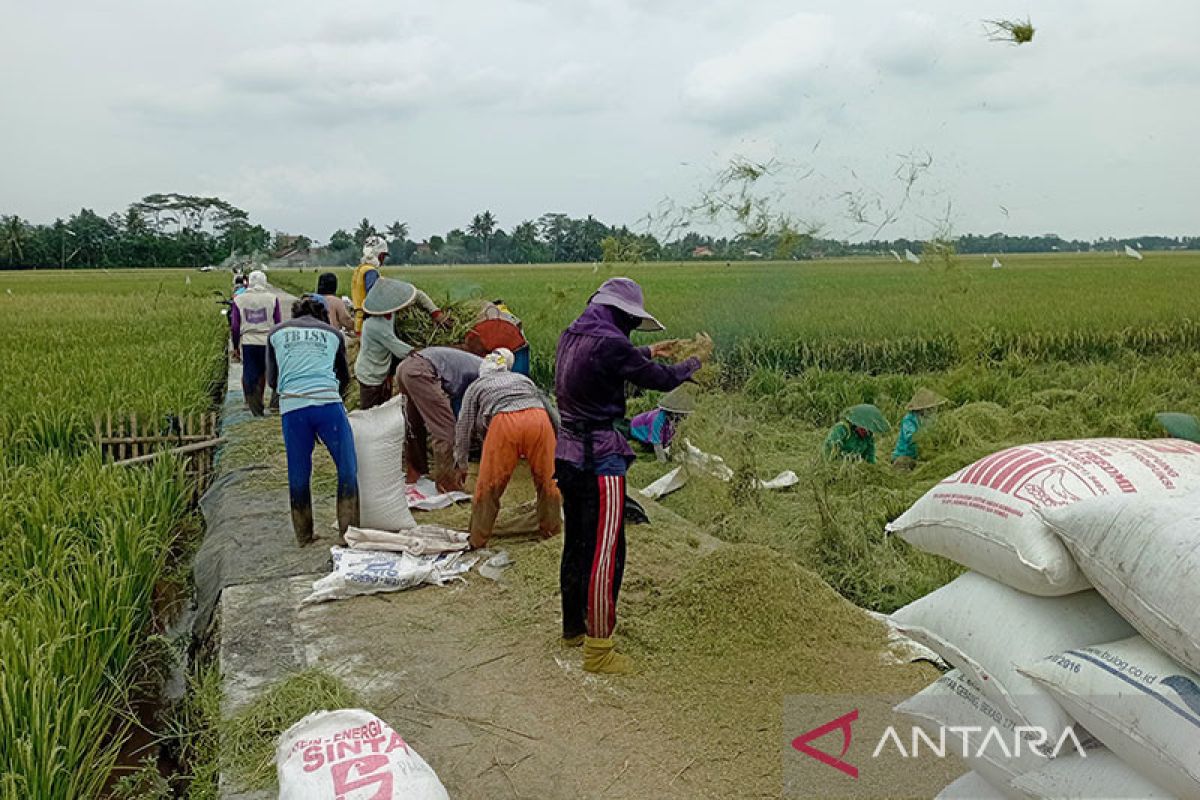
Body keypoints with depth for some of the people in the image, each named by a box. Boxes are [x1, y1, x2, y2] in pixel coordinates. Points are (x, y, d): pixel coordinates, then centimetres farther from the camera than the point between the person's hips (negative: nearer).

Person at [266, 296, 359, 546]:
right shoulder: (332, 333, 18)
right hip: (328, 403, -1)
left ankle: (303, 535, 21)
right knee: (347, 468, 7)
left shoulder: (276, 333, 18)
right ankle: (347, 531, 5)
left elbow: (272, 379, 20)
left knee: (298, 474, 12)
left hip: (292, 407, 1)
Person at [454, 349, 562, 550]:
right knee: (547, 479, 18)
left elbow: (464, 427, 28)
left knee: (488, 486, 9)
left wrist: (461, 465, 38)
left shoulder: (475, 387, 30)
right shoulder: (524, 379, 37)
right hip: (538, 419, 2)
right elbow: (553, 413, 33)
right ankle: (551, 529, 31)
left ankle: (478, 541, 19)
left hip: (504, 423, -2)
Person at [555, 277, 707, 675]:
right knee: (606, 552, -2)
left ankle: (573, 627, 35)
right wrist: (695, 362, 9)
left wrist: (648, 352, 35)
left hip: (567, 455, 10)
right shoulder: (609, 343, -19)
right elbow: (662, 379, -10)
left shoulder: (571, 336, 7)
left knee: (577, 544, 20)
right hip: (600, 460, -9)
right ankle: (598, 649, 5)